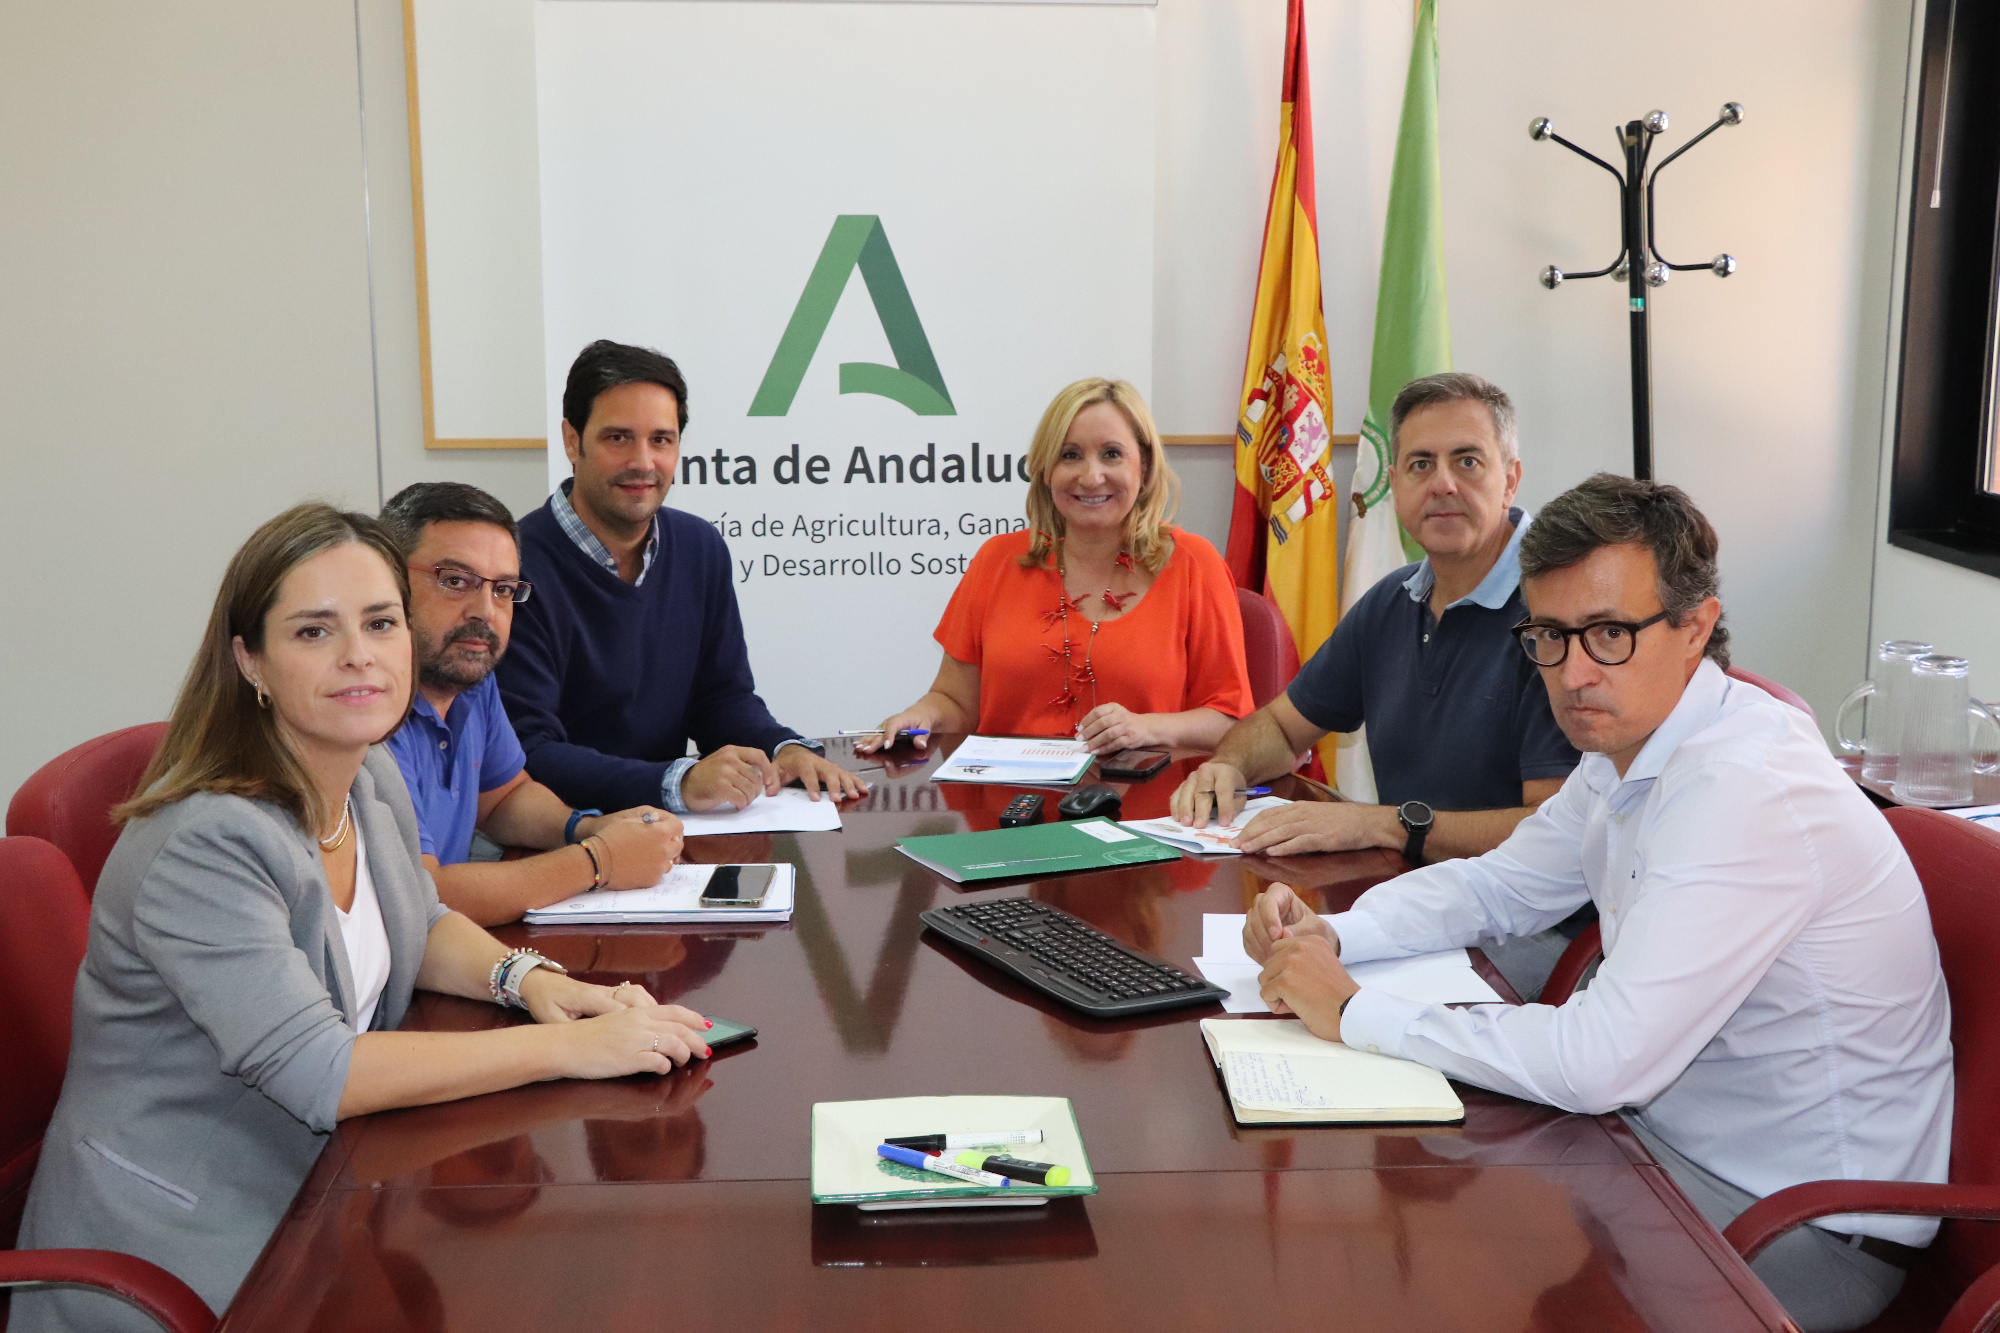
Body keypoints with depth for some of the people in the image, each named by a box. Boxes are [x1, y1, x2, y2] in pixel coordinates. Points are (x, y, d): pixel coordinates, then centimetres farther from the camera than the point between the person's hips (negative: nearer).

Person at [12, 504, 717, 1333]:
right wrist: (570, 1049, -28)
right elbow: (314, 1070, -29)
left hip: (315, 1191, 8)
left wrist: (527, 977, -4)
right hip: (179, 1248, -8)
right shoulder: (205, 844, -25)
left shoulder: (373, 781, 2)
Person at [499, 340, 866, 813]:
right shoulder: (517, 567, -15)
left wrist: (787, 749, -7)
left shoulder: (701, 549, 9)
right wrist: (680, 783, -30)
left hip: (669, 832, 4)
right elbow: (526, 753, -20)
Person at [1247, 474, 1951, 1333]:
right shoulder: (1628, 746, 1)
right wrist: (1331, 937, -4)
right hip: (1670, 1133, 8)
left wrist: (1354, 1014, -23)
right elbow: (1497, 887, 15)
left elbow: (1602, 1062, -33)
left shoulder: (1743, 795, -30)